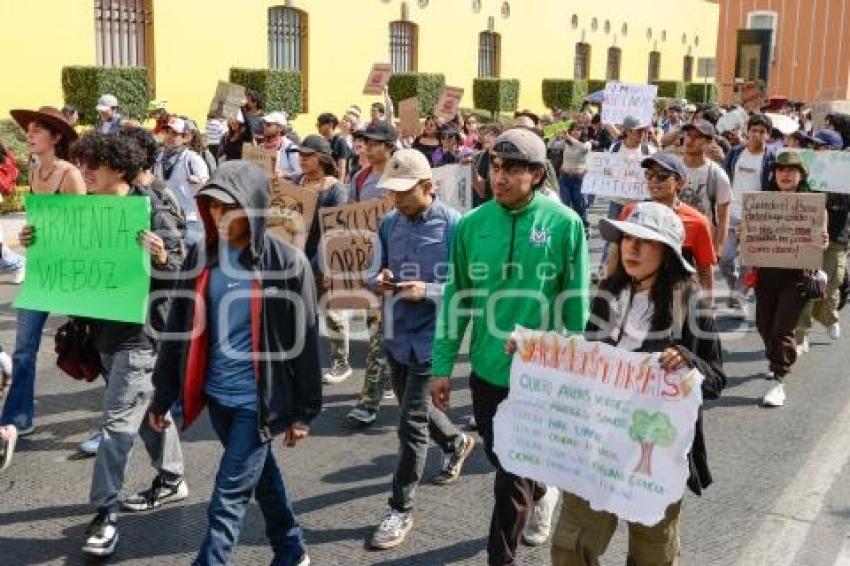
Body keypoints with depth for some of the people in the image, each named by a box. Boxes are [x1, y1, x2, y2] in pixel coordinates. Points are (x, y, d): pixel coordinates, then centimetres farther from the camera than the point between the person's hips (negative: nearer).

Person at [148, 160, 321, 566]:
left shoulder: (287, 264, -13)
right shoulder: (201, 256, 0)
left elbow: (303, 341, -8)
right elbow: (179, 327, 5)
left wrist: (303, 410, -6)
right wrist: (162, 394, 5)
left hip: (258, 399, -5)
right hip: (216, 395, 5)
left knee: (229, 497, -3)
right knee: (260, 475, 21)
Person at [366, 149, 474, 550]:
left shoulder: (454, 225, -16)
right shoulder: (389, 224, 3)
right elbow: (375, 271, 11)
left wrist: (427, 291, -27)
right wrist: (377, 280, -12)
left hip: (429, 337, -7)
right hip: (396, 334, 7)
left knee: (412, 425, -2)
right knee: (415, 409, 24)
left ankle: (401, 510, 11)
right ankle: (456, 443, 53)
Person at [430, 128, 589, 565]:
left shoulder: (564, 224, -11)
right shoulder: (472, 225, -2)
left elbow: (576, 305, -7)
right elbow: (456, 299, 1)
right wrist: (442, 367, 1)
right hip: (487, 368, 4)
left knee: (513, 476, 2)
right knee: (503, 462, 22)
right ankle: (541, 495, 54)